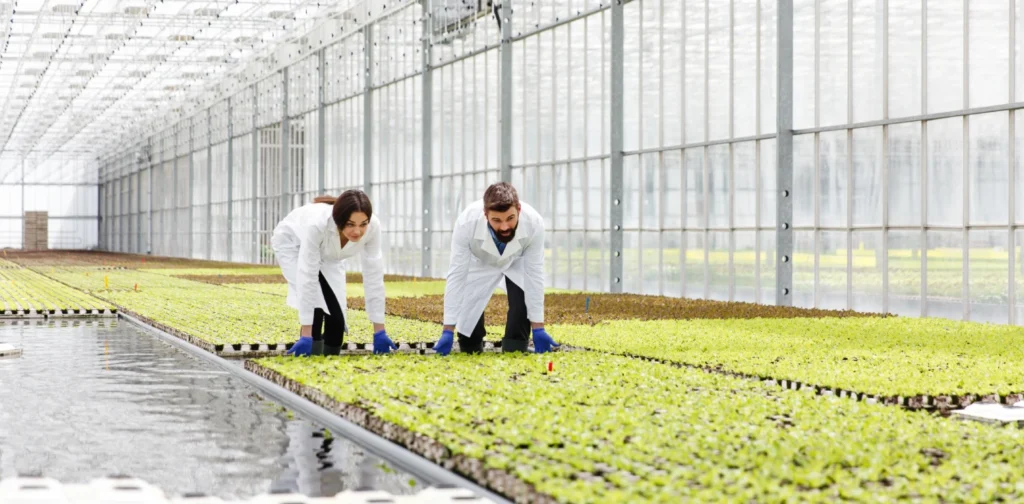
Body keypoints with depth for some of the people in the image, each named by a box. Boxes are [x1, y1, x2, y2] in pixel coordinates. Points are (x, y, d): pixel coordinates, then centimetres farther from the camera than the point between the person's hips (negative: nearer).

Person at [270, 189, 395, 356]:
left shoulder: (372, 227, -34)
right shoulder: (317, 224, -45)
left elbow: (374, 276, -26)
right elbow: (307, 276, -43)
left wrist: (379, 331, -24)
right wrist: (306, 335, -42)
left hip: (325, 254, 4)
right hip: (293, 243, -4)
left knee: (336, 319, -4)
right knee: (316, 304, -25)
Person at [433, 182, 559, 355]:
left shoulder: (534, 222, -38)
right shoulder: (466, 223, -39)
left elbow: (534, 275, -26)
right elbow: (456, 276, -32)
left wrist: (537, 327, -24)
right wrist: (448, 330, -32)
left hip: (517, 263, 1)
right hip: (480, 263, 0)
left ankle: (515, 351, 2)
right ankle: (472, 345, 32)